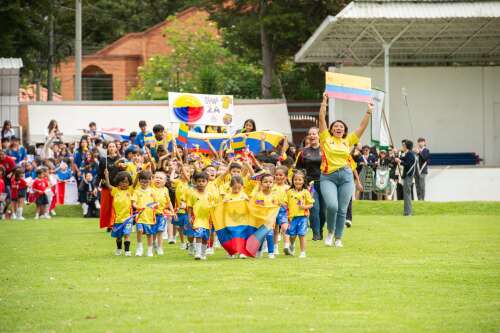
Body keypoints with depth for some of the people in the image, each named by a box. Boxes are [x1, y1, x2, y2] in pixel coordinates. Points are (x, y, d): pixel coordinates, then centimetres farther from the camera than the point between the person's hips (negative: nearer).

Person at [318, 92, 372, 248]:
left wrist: (368, 112, 6)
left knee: (342, 210, 3)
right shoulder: (326, 139, 7)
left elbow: (362, 127, 13)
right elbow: (322, 118, 1)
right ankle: (330, 232, 4)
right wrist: (324, 101, -3)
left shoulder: (348, 141, 14)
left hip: (346, 176, 3)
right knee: (332, 206, -20)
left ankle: (338, 238, 13)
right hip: (328, 177, -3)